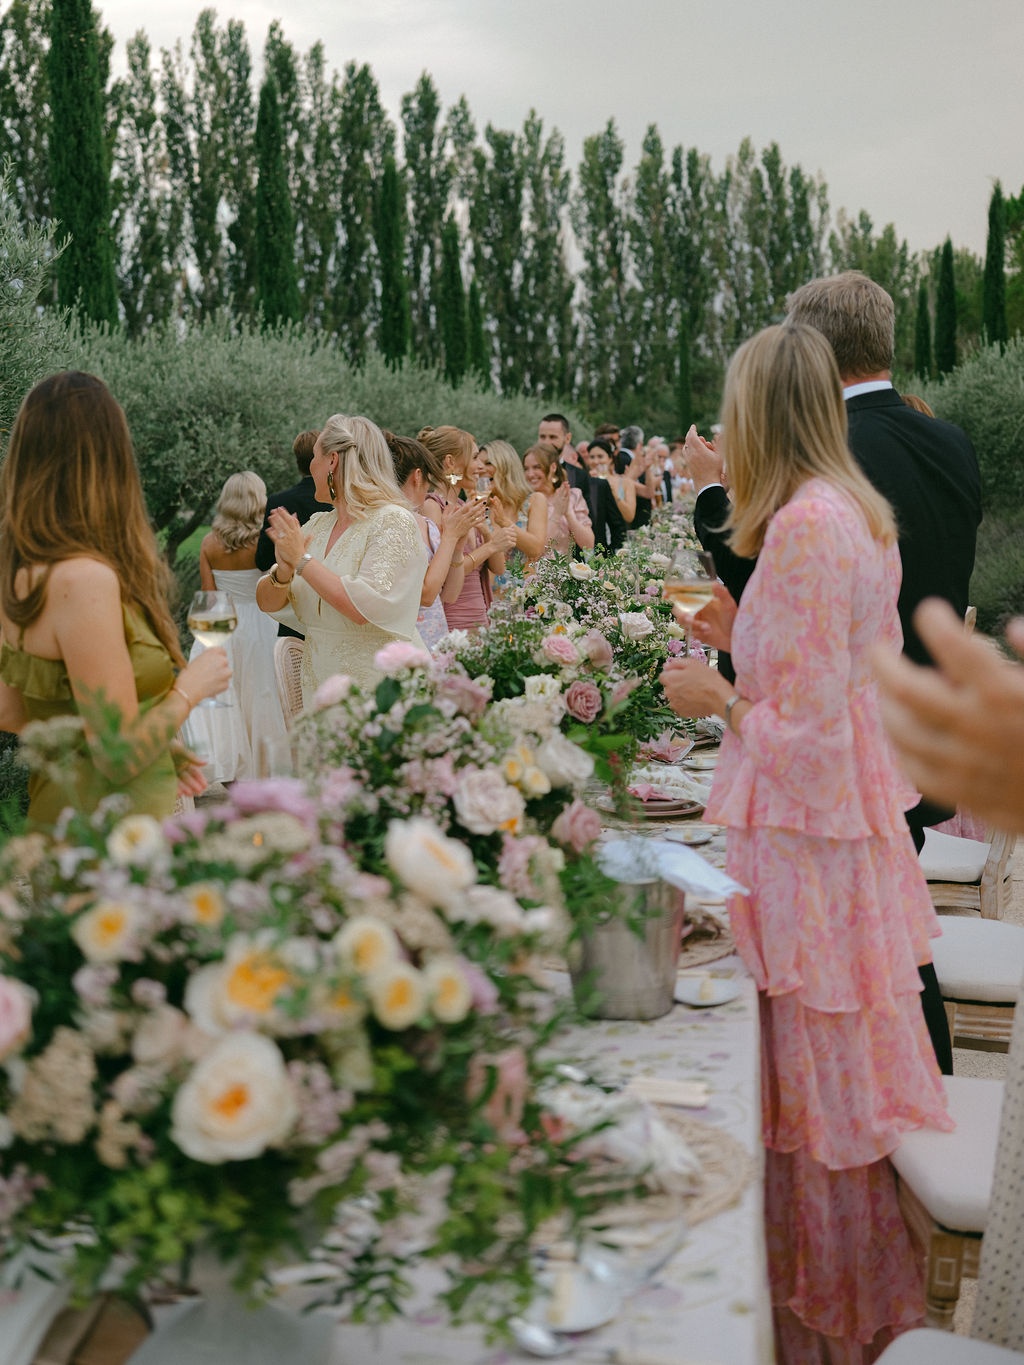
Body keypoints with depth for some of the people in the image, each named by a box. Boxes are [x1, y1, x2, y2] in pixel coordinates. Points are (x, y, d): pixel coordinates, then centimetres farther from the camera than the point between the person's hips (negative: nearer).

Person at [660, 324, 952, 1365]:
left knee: (811, 1073, 5)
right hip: (856, 813, 9)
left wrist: (718, 698, -6)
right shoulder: (862, 514, 9)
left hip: (803, 830, -9)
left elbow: (809, 723, -21)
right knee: (849, 1066, 19)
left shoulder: (803, 525, -21)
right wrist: (744, 645, 17)